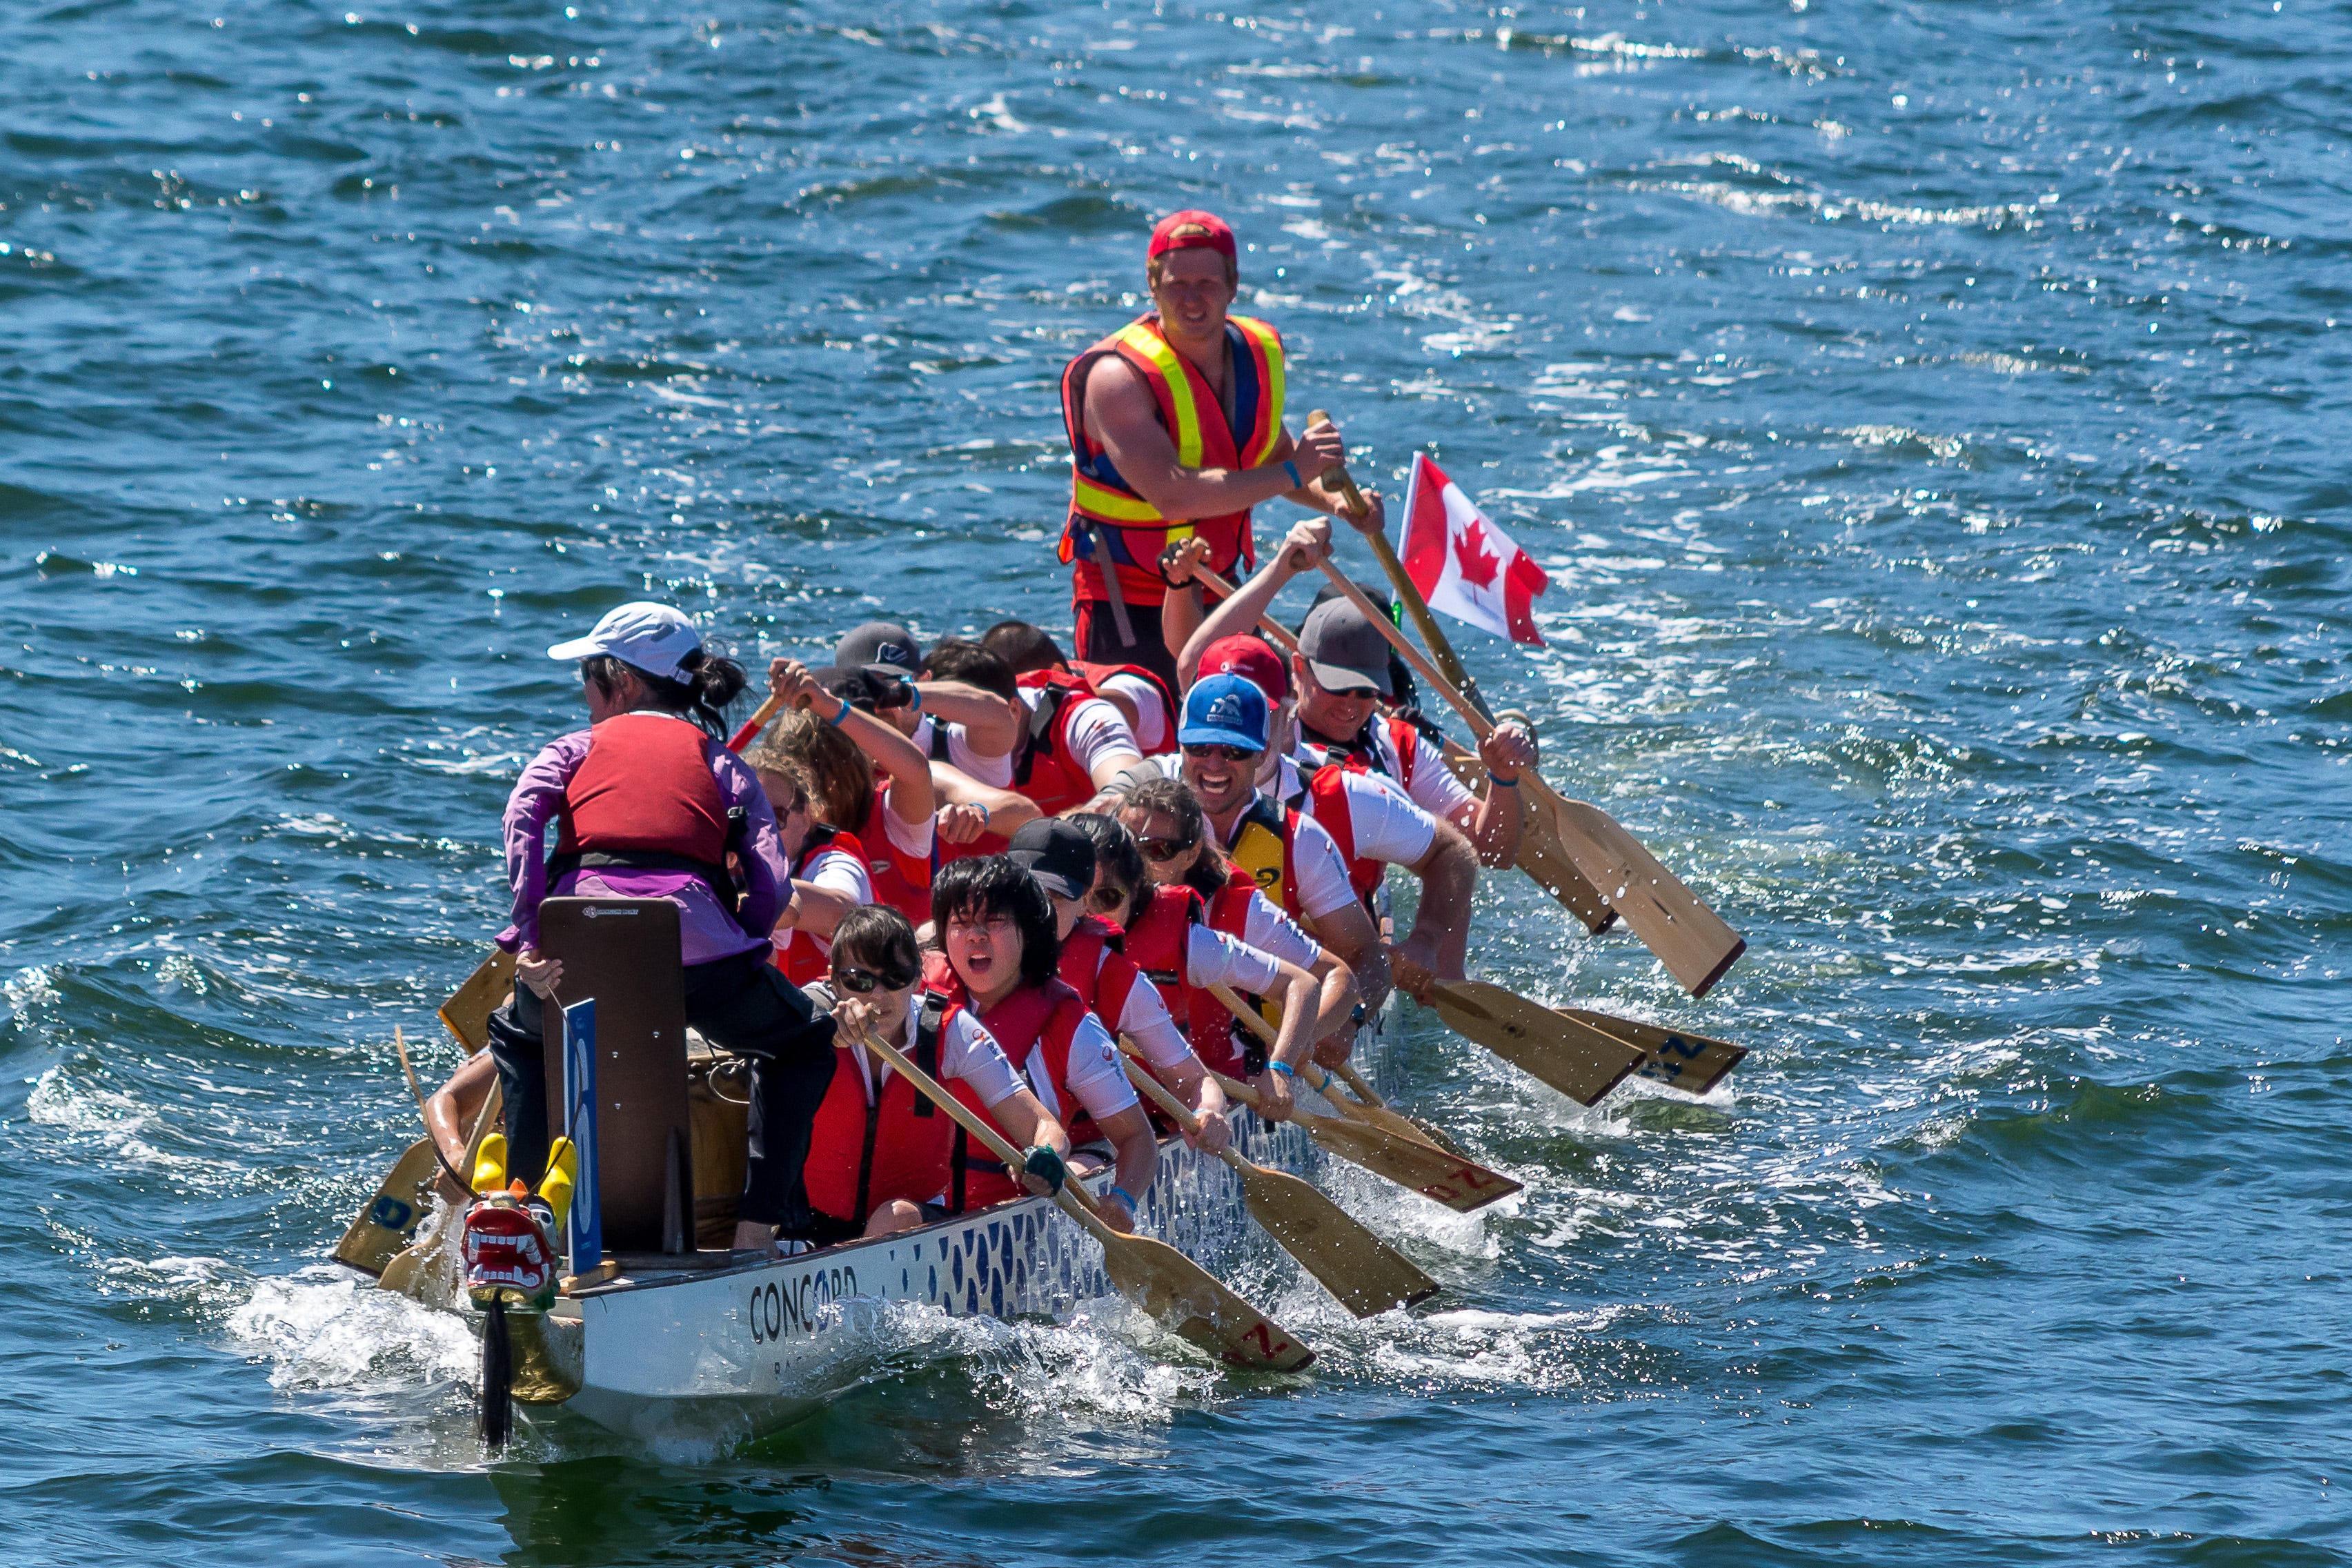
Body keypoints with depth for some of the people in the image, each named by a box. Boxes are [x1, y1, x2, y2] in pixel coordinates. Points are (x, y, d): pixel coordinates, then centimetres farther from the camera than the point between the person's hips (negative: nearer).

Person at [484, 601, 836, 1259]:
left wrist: (532, 941, -3)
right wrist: (731, 963, 18)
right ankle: (762, 1219, 12)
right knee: (802, 1044, 27)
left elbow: (523, 815, 3)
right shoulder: (722, 761, 27)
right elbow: (770, 884, 9)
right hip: (694, 935, -1)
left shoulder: (576, 749, 26)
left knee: (516, 1032, 37)